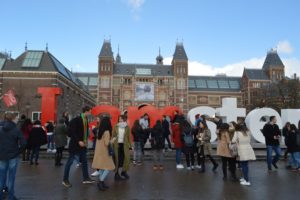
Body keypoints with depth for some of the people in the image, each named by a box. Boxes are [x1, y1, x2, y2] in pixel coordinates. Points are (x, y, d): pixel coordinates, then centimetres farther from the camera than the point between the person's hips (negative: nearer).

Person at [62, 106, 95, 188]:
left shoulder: (86, 120, 8)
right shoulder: (76, 120, -16)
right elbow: (72, 132, -20)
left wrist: (85, 140, 6)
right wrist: (78, 141, -24)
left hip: (83, 144, 8)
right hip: (75, 144, -8)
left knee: (84, 161, 12)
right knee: (70, 161, 2)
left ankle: (86, 178, 22)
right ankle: (65, 180, 14)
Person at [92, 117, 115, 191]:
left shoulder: (99, 131, 6)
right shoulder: (107, 132, -18)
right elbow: (107, 143, -19)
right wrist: (112, 140, -3)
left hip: (99, 152, 8)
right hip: (104, 152, -8)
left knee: (102, 168, 15)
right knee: (108, 168, -2)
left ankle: (101, 182, 19)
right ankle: (100, 182, -5)